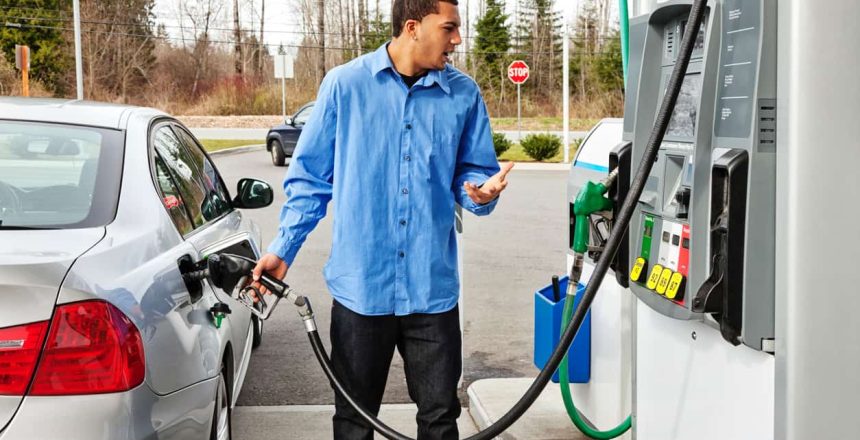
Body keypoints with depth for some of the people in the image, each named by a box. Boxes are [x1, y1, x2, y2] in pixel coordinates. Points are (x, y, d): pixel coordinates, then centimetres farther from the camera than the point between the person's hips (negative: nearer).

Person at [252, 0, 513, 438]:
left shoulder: (463, 94, 1)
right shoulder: (345, 84, -4)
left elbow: (471, 172, 9)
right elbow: (310, 176, 3)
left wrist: (481, 192, -15)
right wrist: (282, 249, -2)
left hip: (432, 287, 2)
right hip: (360, 284, -1)